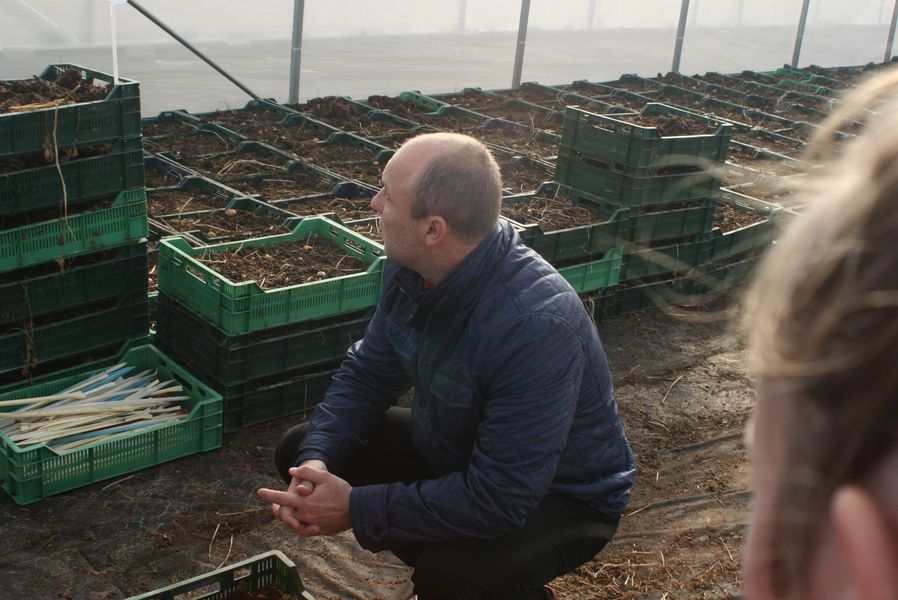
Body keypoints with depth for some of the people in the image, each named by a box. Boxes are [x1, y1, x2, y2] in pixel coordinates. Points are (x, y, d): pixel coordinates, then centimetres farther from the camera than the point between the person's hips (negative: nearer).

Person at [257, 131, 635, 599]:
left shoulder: (535, 325, -37)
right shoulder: (411, 267, -13)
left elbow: (498, 499, -34)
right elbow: (367, 372, 0)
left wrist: (356, 509, -29)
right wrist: (316, 460, -17)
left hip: (561, 496, -7)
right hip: (456, 451, 8)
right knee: (298, 450, 0)